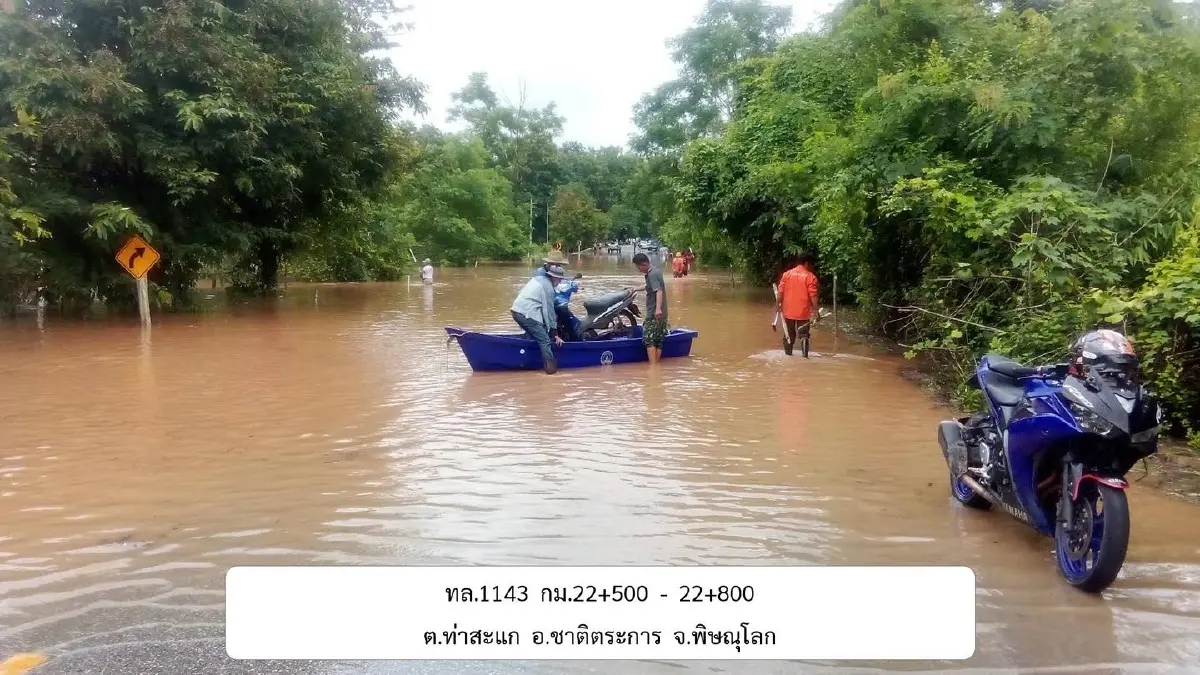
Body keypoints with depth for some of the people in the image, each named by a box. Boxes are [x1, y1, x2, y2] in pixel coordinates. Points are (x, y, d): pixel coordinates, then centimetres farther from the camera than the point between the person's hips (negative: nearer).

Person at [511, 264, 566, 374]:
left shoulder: (538, 278, 20)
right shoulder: (548, 287, -5)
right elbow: (549, 310, -3)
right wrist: (554, 333, 3)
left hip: (516, 311, 9)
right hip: (528, 314, -9)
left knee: (532, 335, 24)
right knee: (545, 341, -4)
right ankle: (551, 367, -7)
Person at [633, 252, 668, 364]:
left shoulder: (651, 274, -14)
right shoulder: (656, 271, 16)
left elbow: (659, 291, -28)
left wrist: (658, 308, -40)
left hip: (654, 314, -10)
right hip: (662, 314, 10)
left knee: (649, 340, -10)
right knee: (658, 342, 9)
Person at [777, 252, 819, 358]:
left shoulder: (786, 274, 2)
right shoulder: (810, 276, -7)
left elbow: (781, 291, -1)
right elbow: (813, 295, -12)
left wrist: (779, 304, 8)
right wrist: (815, 310, -10)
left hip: (788, 311, 3)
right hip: (803, 312, -3)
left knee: (789, 336, 15)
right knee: (804, 336, 4)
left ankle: (788, 356, 21)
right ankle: (805, 357, -2)